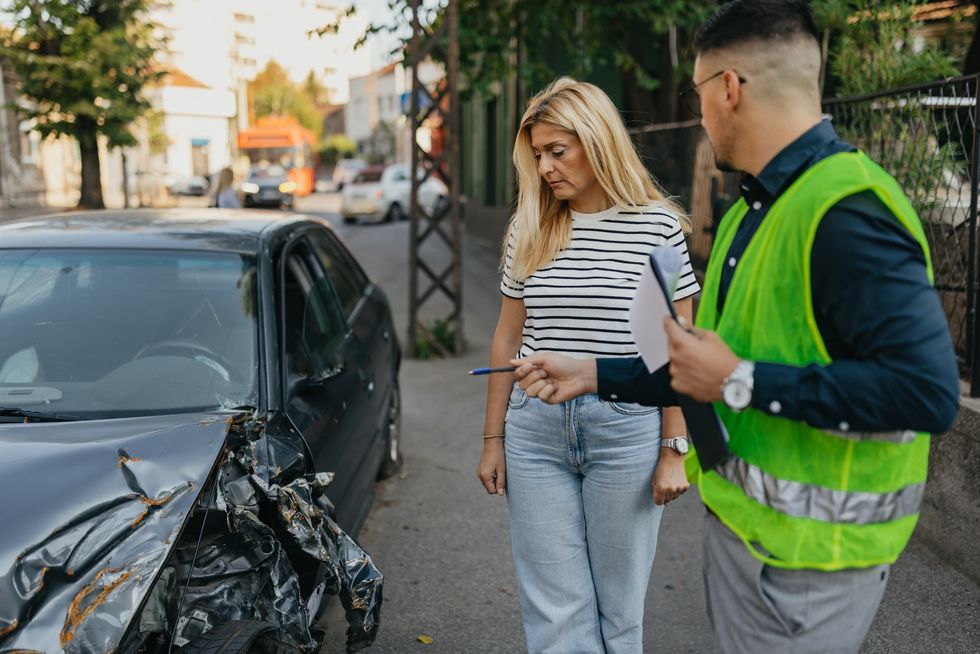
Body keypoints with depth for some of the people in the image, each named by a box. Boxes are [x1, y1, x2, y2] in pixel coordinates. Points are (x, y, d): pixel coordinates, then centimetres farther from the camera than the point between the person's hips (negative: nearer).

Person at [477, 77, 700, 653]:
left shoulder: (656, 224, -4)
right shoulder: (529, 229, 5)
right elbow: (508, 337, 10)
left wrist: (674, 450, -5)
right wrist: (493, 439, 10)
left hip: (625, 428, -2)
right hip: (536, 427, 3)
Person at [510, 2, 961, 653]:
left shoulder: (847, 209, -22)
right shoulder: (754, 212, 10)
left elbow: (928, 391, -30)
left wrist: (742, 383, -25)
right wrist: (596, 376, 15)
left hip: (806, 556, -8)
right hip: (738, 522, 9)